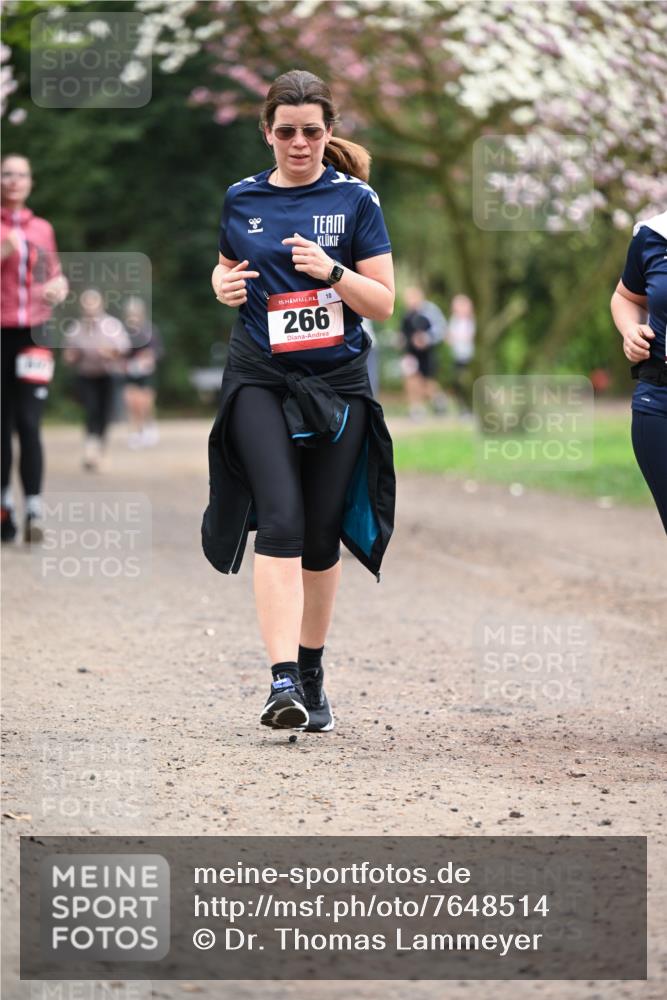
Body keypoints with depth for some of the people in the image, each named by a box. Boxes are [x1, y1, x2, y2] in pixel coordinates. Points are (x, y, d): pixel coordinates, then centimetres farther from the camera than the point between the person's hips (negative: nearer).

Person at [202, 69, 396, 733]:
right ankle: (283, 681, -23)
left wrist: (332, 271, -17)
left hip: (337, 384, 0)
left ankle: (312, 674, 23)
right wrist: (224, 284, 1)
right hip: (259, 381, 0)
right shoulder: (242, 200, 7)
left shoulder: (355, 199, 1)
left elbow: (384, 303, 0)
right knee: (280, 521, -17)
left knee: (322, 536, 6)